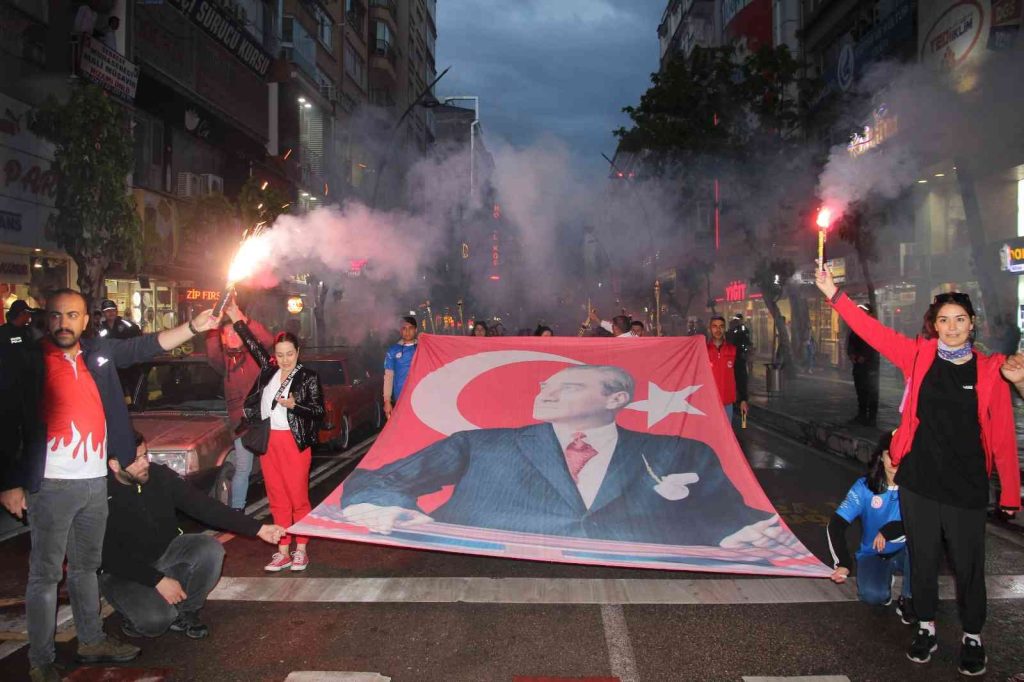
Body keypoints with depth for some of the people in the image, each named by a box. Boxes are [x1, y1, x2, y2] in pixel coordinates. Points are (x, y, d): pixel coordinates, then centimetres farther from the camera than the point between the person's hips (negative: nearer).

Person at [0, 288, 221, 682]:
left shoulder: (99, 352, 5)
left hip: (95, 480, 6)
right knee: (46, 573, 2)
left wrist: (193, 327, 7)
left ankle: (92, 642, 32)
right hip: (52, 485, -5)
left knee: (86, 566, 18)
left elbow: (148, 346, 16)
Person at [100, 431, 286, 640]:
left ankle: (184, 613, -1)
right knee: (156, 619, -29)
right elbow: (110, 558, -21)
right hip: (122, 570, -4)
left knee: (210, 549, -24)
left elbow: (203, 506, -13)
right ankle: (138, 616, 9)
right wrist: (157, 580, -25)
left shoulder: (159, 475, -13)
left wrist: (258, 529, -19)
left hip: (165, 551, 5)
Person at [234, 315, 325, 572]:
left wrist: (294, 405, -18)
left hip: (295, 442, -5)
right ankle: (283, 552, 14)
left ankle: (301, 551, 10)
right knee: (277, 500, 8)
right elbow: (253, 345, 20)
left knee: (298, 498, -1)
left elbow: (319, 411, -4)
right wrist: (237, 319, 20)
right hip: (269, 442, 5)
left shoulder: (308, 377, -2)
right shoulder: (269, 371, 11)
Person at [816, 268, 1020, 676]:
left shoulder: (988, 371, -4)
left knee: (967, 564, 9)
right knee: (923, 558, 14)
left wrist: (1010, 492, -4)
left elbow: (1003, 435, -3)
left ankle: (973, 637, 30)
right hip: (918, 480, 1)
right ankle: (926, 628, 32)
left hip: (966, 487, -1)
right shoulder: (919, 356, -1)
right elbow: (874, 332, -5)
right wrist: (834, 295, -12)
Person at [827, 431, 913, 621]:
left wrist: (889, 531, -31)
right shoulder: (865, 486, -15)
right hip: (872, 554, -1)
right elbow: (835, 526, -18)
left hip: (905, 554, 1)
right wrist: (843, 564, -29)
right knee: (873, 595, -29)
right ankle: (884, 580, 10)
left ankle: (907, 600, -10)